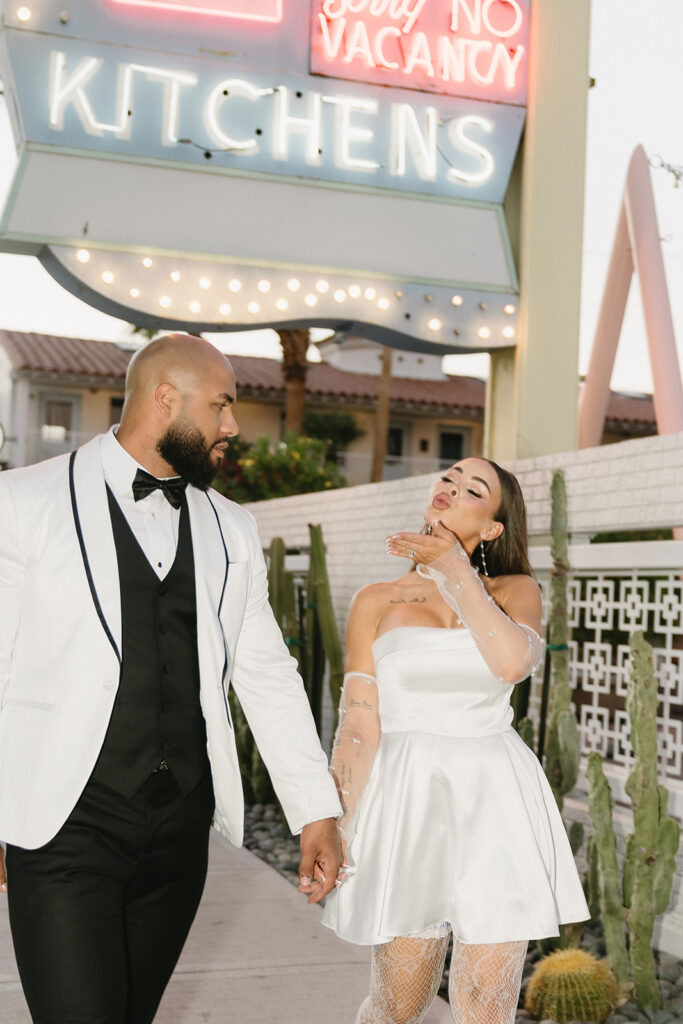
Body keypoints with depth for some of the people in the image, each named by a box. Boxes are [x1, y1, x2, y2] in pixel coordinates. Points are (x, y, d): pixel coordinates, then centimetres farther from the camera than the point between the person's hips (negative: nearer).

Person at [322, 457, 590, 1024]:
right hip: (409, 801, 0)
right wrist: (336, 828, -6)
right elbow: (359, 724, 3)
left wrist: (454, 567, -9)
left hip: (497, 805, 1)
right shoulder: (378, 601, 7)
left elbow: (512, 661, -16)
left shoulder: (516, 590, 8)